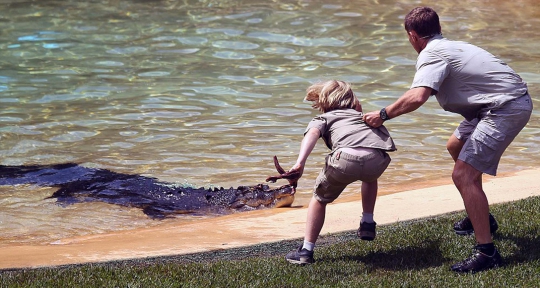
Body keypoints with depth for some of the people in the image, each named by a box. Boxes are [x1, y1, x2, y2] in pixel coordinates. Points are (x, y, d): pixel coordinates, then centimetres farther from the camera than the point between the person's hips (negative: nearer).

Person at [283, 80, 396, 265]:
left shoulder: (323, 119, 26)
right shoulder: (362, 116, 42)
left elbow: (312, 134, 5)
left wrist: (300, 163, -11)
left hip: (346, 158, -3)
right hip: (378, 158, 3)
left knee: (320, 198, 22)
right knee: (370, 178, 42)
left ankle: (307, 250, 17)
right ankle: (368, 224, 38)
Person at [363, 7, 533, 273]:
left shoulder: (431, 54, -12)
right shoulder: (450, 46, 17)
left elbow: (417, 97, -26)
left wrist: (383, 115, -14)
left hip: (506, 107, -10)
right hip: (512, 99, 10)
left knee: (463, 175, -14)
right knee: (456, 146, 29)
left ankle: (486, 252, -15)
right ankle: (481, 218, 40)